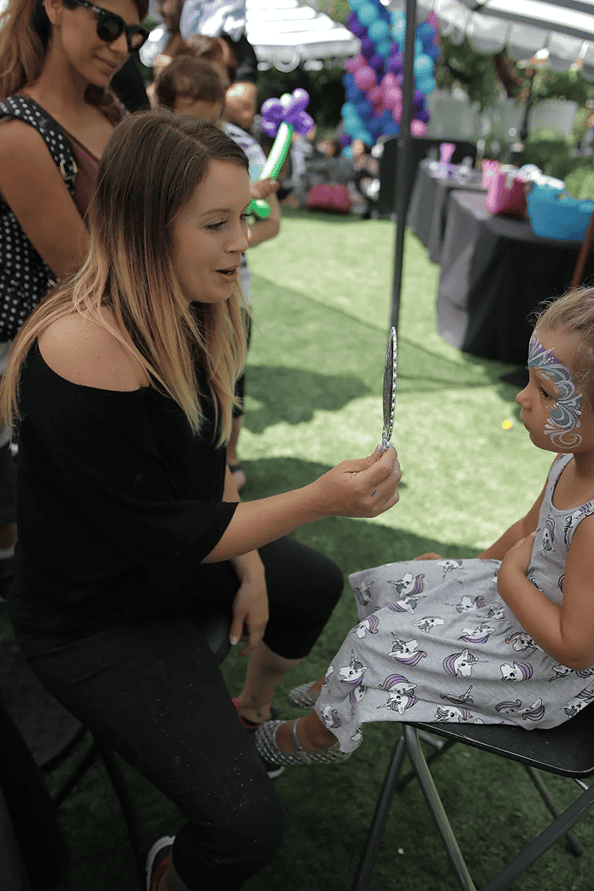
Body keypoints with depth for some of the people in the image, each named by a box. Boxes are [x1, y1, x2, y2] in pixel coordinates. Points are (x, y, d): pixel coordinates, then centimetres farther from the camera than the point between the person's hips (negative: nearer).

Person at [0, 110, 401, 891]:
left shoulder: (187, 315, -7)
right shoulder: (84, 353, -34)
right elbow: (170, 539, -27)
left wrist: (248, 564, 0)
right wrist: (322, 499, -32)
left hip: (177, 556, 9)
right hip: (95, 618, -8)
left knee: (316, 583, 26)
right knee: (245, 825, -15)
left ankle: (253, 714, 52)